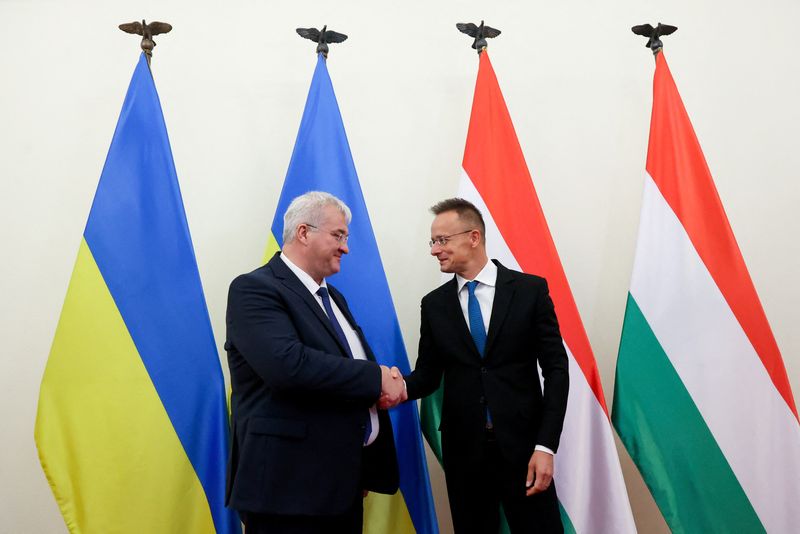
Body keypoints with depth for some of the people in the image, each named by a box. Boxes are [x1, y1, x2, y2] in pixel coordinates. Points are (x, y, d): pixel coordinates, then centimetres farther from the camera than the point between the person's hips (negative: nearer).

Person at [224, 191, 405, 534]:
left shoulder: (332, 297, 17)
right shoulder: (255, 289, -12)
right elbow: (288, 365, -27)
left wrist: (385, 386, 2)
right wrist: (377, 378, -18)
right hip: (290, 485, -8)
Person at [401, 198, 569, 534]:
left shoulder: (530, 289, -2)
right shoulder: (434, 304, 7)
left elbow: (556, 369, -4)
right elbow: (429, 373, 8)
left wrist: (545, 446, -10)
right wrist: (404, 387, -16)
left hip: (522, 444, -2)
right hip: (462, 448, 3)